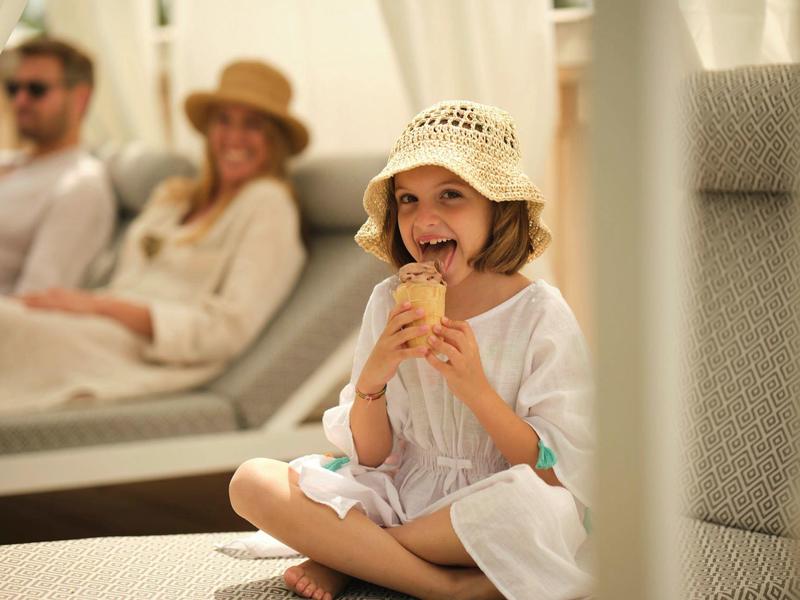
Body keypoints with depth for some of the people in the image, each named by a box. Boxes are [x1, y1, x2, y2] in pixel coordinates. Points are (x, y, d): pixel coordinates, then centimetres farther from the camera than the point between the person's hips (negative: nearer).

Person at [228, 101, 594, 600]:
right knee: (252, 482, -16)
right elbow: (369, 456, 3)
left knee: (541, 508, -39)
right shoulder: (389, 304, 1)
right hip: (403, 496, 3)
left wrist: (474, 387, -24)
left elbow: (555, 474, -12)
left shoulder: (540, 314, -9)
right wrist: (373, 377, -16)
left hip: (489, 515, -3)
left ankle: (346, 557, -16)